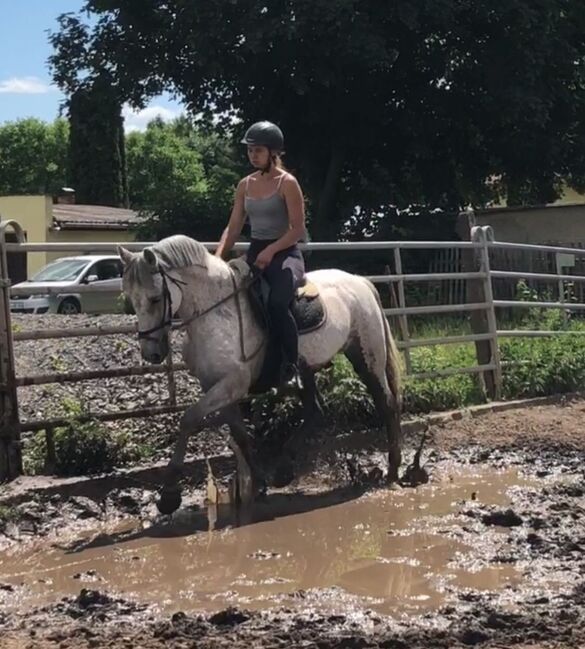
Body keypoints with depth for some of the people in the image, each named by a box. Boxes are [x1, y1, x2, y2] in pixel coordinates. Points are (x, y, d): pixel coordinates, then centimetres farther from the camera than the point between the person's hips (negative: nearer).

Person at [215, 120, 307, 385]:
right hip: (254, 252, 7)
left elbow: (298, 229, -10)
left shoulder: (287, 183, -7)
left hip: (284, 253, -7)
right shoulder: (245, 185, 11)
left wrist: (271, 251, -21)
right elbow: (233, 228, 10)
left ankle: (292, 366, -22)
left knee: (277, 303, -33)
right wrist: (218, 258, -5)